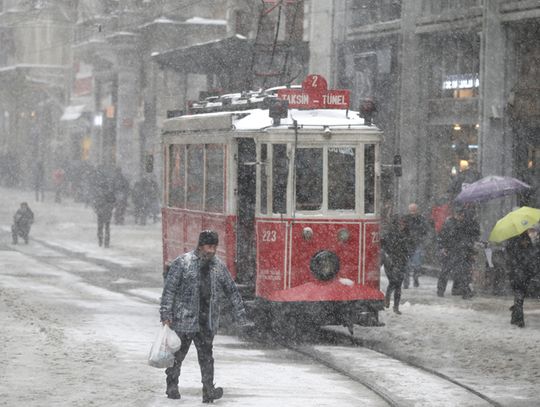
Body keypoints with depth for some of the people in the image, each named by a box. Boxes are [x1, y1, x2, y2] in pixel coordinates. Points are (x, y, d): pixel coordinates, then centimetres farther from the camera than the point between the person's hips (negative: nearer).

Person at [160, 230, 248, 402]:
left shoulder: (219, 266, 9)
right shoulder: (182, 263, -5)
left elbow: (232, 291, 17)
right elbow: (169, 289, -7)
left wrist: (240, 314, 15)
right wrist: (166, 314, -13)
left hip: (207, 322, 3)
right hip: (183, 320, -3)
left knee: (206, 357, -2)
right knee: (177, 355, 6)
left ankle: (208, 391, -4)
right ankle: (172, 386, 22)